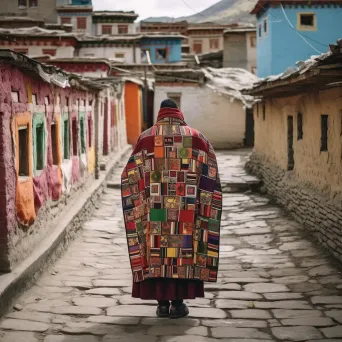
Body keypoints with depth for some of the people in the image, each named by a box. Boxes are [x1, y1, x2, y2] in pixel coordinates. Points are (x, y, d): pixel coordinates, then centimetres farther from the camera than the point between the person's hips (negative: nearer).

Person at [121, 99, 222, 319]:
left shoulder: (146, 138, 3)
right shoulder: (197, 137, 4)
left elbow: (131, 177, 1)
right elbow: (211, 176, 1)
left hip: (155, 211, 1)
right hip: (187, 213, 0)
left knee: (157, 252, 6)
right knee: (185, 250, 6)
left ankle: (162, 303, 6)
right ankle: (178, 304, 4)